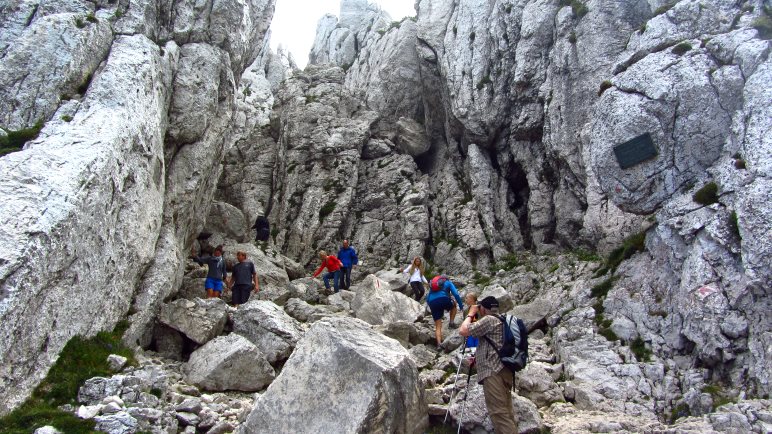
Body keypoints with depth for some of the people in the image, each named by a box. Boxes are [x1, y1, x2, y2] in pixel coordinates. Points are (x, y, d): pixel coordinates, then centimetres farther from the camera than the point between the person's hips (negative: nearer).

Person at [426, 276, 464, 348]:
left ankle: (439, 343, -10)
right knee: (453, 305, 32)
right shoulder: (448, 282, 23)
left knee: (438, 326, 8)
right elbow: (456, 294, 8)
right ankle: (451, 322, 16)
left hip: (432, 303, 3)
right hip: (444, 300, -3)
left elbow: (427, 299, 28)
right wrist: (461, 306, 11)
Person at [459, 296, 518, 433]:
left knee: (499, 412, -13)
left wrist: (470, 314, 4)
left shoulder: (489, 319, -6)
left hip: (493, 371, -10)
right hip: (505, 370, 10)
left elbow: (463, 331, -10)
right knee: (507, 411, 7)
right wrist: (478, 358, 34)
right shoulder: (502, 320, 23)